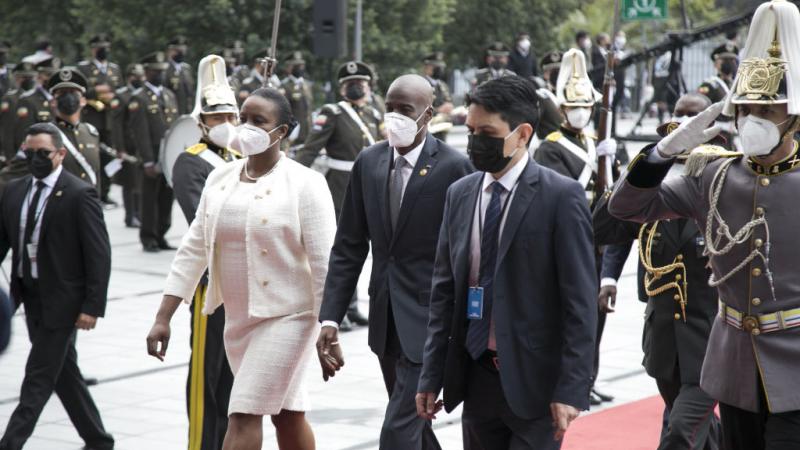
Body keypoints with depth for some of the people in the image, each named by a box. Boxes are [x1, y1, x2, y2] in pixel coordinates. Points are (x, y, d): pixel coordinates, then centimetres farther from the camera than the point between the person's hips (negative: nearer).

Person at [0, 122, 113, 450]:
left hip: (61, 300, -7)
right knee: (63, 373, 15)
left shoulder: (80, 194, -11)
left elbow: (99, 255, -13)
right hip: (30, 298, 7)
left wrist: (92, 306, -17)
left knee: (38, 379, -6)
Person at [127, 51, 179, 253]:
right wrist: (148, 162, -17)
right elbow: (140, 133, -12)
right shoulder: (139, 98, -6)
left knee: (167, 197, 8)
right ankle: (149, 238, 8)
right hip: (153, 156, -6)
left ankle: (160, 236, 17)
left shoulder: (170, 95, 15)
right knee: (150, 198, 0)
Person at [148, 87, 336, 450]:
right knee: (287, 414, 16)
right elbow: (192, 251, 8)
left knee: (244, 414, -12)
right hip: (237, 320, 6)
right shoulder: (219, 179, 6)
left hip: (286, 317, -6)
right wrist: (163, 318, 4)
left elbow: (324, 264, -13)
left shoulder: (304, 184, -11)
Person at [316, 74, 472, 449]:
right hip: (386, 320, 6)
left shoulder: (453, 167, -11)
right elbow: (348, 249, 7)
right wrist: (330, 319, 0)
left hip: (428, 319, -6)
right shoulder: (368, 163, 5)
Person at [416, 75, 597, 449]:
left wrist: (571, 389, -15)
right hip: (476, 377, 5)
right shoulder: (459, 194, 9)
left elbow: (581, 300, -11)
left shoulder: (561, 196, -8)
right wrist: (431, 376, 8)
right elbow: (444, 290, 12)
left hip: (533, 381, -5)